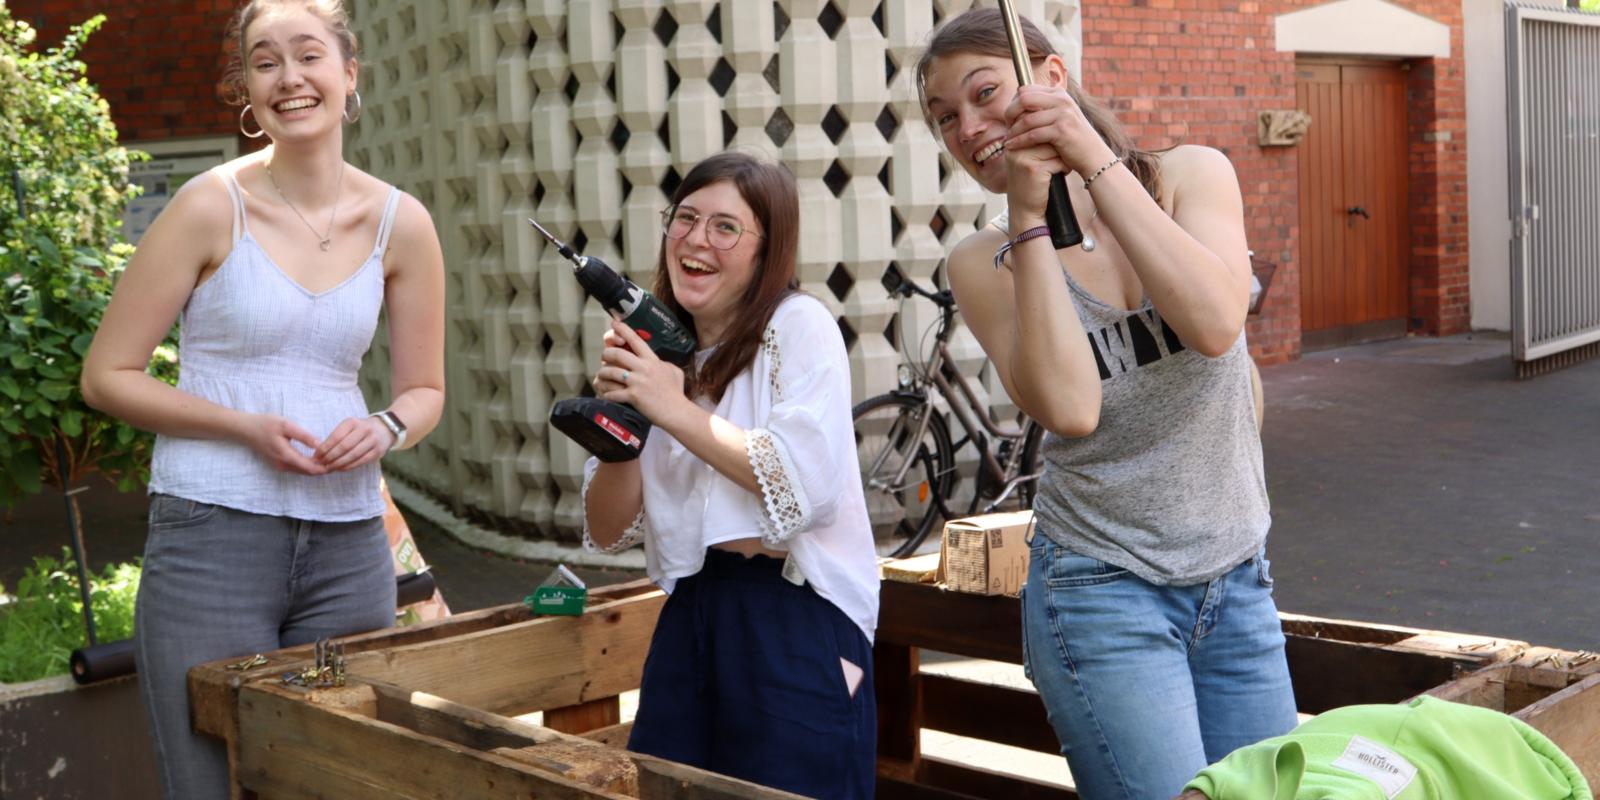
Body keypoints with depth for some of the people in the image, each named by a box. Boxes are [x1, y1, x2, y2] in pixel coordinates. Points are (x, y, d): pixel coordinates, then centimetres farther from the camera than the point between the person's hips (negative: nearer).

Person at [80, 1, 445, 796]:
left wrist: (385, 429, -9)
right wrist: (247, 428, -15)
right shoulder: (212, 206, -6)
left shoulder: (401, 224, 3)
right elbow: (107, 376, -3)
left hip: (348, 545, 4)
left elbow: (424, 390, 13)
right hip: (211, 539, -3)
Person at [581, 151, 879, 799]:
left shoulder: (799, 326, -5)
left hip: (796, 627, -5)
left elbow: (806, 484, -19)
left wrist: (674, 408, -18)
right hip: (689, 621, 6)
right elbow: (607, 532, 7)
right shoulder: (658, 352, 11)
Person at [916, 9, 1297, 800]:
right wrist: (1030, 217, -21)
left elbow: (1215, 324, -22)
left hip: (1237, 584, 3)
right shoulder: (983, 262, -6)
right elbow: (1070, 406, -22)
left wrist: (1096, 162, -23)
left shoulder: (1190, 174, -3)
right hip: (1103, 593, -3)